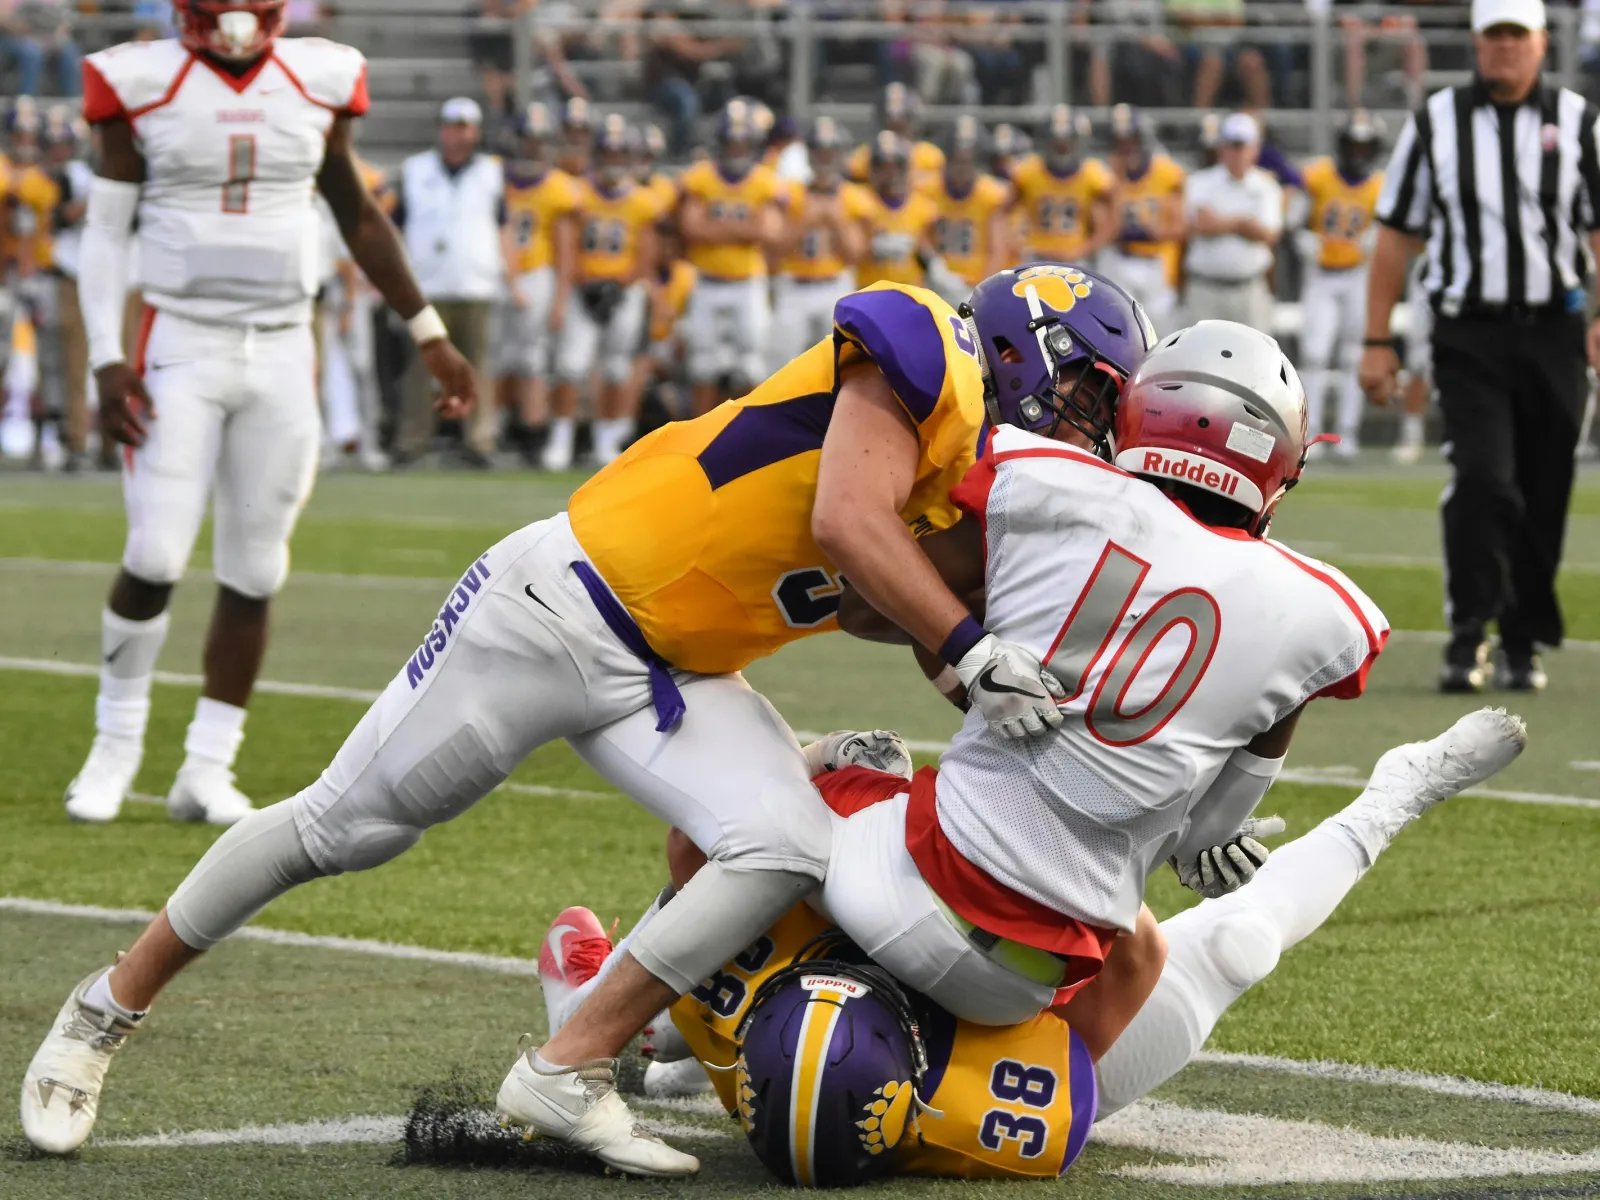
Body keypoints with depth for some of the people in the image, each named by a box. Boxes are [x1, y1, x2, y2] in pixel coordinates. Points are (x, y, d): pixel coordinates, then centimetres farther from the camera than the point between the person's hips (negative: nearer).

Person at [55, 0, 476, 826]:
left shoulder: (317, 83, 3)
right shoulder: (143, 84, -5)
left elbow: (357, 217, 15)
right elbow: (105, 231, 0)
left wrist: (429, 333, 14)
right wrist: (106, 360, -9)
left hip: (282, 354, 3)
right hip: (180, 349, -3)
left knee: (254, 573, 3)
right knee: (155, 559, -11)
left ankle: (207, 771, 11)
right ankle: (117, 741, 10)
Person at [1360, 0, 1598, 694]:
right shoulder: (1435, 124, 5)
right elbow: (1396, 238, 8)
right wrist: (1377, 342, 3)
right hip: (1469, 334, -1)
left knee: (1543, 497, 5)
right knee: (1482, 478, -17)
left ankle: (1525, 644, 18)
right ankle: (1468, 638, -12)